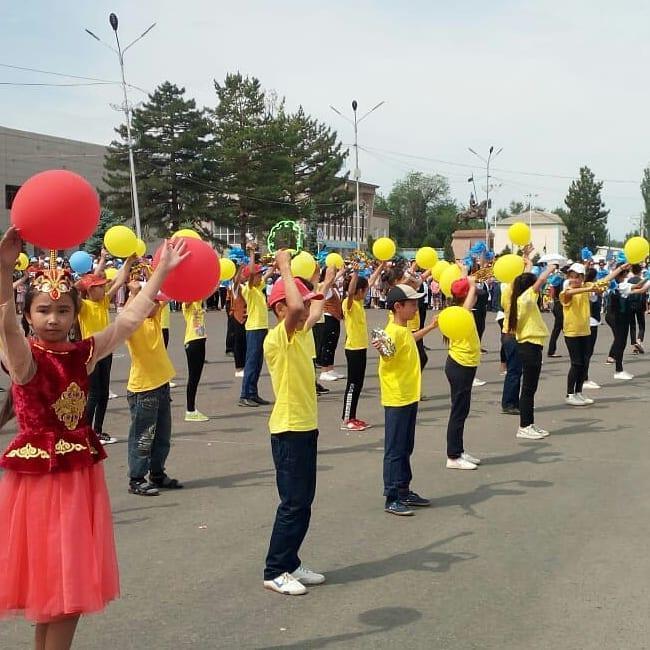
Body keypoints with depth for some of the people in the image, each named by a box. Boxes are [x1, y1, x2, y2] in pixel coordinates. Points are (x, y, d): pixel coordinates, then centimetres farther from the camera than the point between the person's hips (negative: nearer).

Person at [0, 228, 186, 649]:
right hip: (38, 476, -6)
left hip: (80, 474, 6)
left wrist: (162, 270, 6)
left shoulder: (83, 354, 3)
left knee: (74, 584, 13)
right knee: (49, 584, 3)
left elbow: (130, 319, 6)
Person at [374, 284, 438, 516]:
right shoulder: (393, 331, -19)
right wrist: (382, 349, -58)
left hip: (410, 397, 10)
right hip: (396, 400, -10)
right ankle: (391, 499, 2)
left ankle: (404, 491, 26)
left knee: (406, 448, 16)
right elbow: (388, 357, -37)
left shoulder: (404, 329, 10)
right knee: (395, 450, -3)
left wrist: (430, 327, 42)